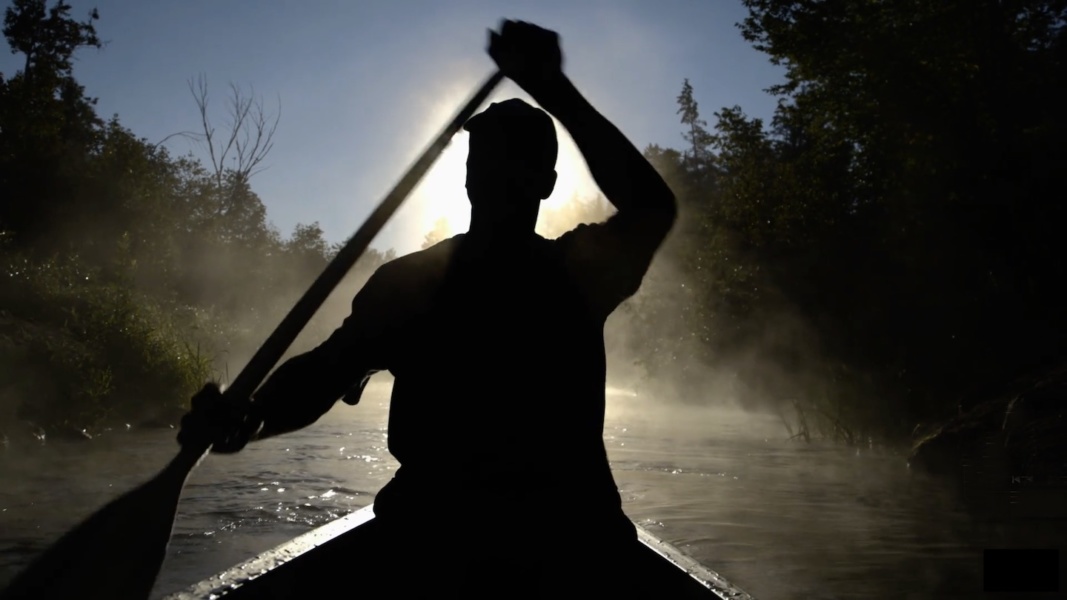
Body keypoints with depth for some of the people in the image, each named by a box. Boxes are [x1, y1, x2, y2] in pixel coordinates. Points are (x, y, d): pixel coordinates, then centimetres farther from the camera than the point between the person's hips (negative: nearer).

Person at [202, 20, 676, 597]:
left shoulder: (580, 270, 4)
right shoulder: (410, 280, 6)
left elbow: (650, 207, -15)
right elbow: (326, 371, -2)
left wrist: (552, 90, -21)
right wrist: (249, 415, -23)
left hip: (568, 543, 0)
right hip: (430, 536, 1)